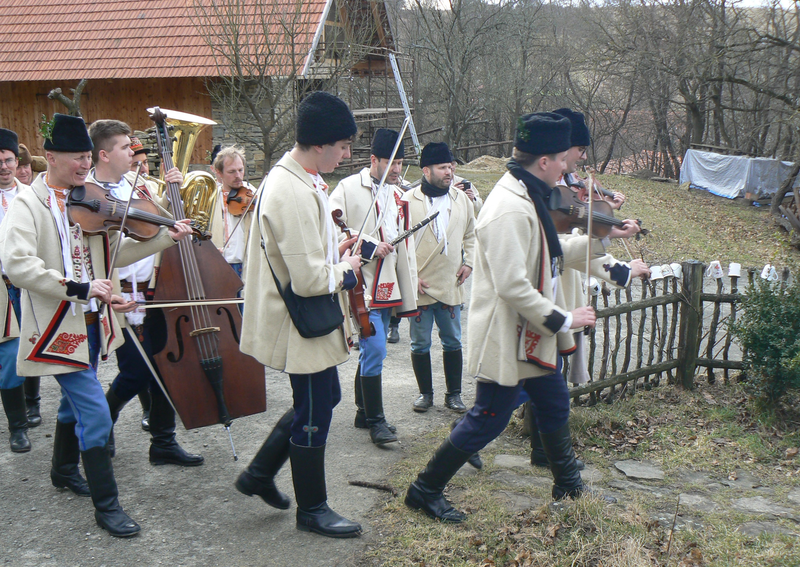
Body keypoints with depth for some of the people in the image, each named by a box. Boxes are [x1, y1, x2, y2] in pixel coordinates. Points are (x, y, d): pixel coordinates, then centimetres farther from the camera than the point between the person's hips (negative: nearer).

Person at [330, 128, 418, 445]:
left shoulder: (398, 195, 17)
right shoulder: (349, 188, -6)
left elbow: (406, 247, 20)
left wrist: (409, 296, 18)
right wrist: (368, 246, -18)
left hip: (387, 286, 7)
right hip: (361, 285, -7)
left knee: (372, 351, 14)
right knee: (375, 350, -12)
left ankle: (363, 413, 26)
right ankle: (375, 419, -1)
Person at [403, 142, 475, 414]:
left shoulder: (461, 199, 7)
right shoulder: (408, 200, -7)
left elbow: (470, 235, 19)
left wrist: (468, 262, 5)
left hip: (451, 285, 3)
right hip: (419, 287, -3)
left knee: (452, 342, 10)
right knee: (420, 344, 7)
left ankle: (453, 393, 22)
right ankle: (425, 393, 22)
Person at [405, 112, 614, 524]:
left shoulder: (527, 200, 8)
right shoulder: (510, 210, -26)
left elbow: (547, 257, 18)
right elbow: (512, 286, -31)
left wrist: (598, 239, 17)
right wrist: (563, 320, -23)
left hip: (533, 335, 10)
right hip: (506, 337, -10)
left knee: (554, 405, 22)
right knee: (489, 420, 1)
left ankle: (568, 485, 43)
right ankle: (425, 489, 16)